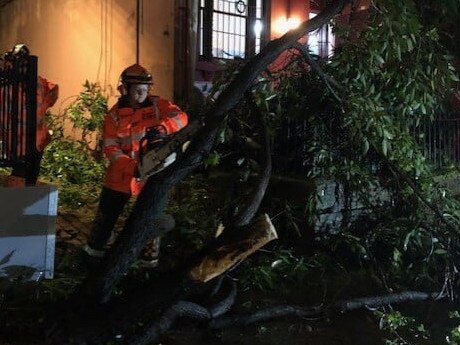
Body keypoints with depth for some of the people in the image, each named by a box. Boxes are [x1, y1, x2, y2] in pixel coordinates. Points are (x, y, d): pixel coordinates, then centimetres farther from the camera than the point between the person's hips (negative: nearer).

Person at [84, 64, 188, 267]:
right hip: (121, 175, 1)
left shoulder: (157, 105, -4)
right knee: (106, 215, 16)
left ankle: (150, 258, 29)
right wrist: (133, 166, -26)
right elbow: (110, 149, -12)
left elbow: (181, 117, -15)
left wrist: (163, 127, -35)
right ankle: (94, 250, 37)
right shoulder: (114, 115, -5)